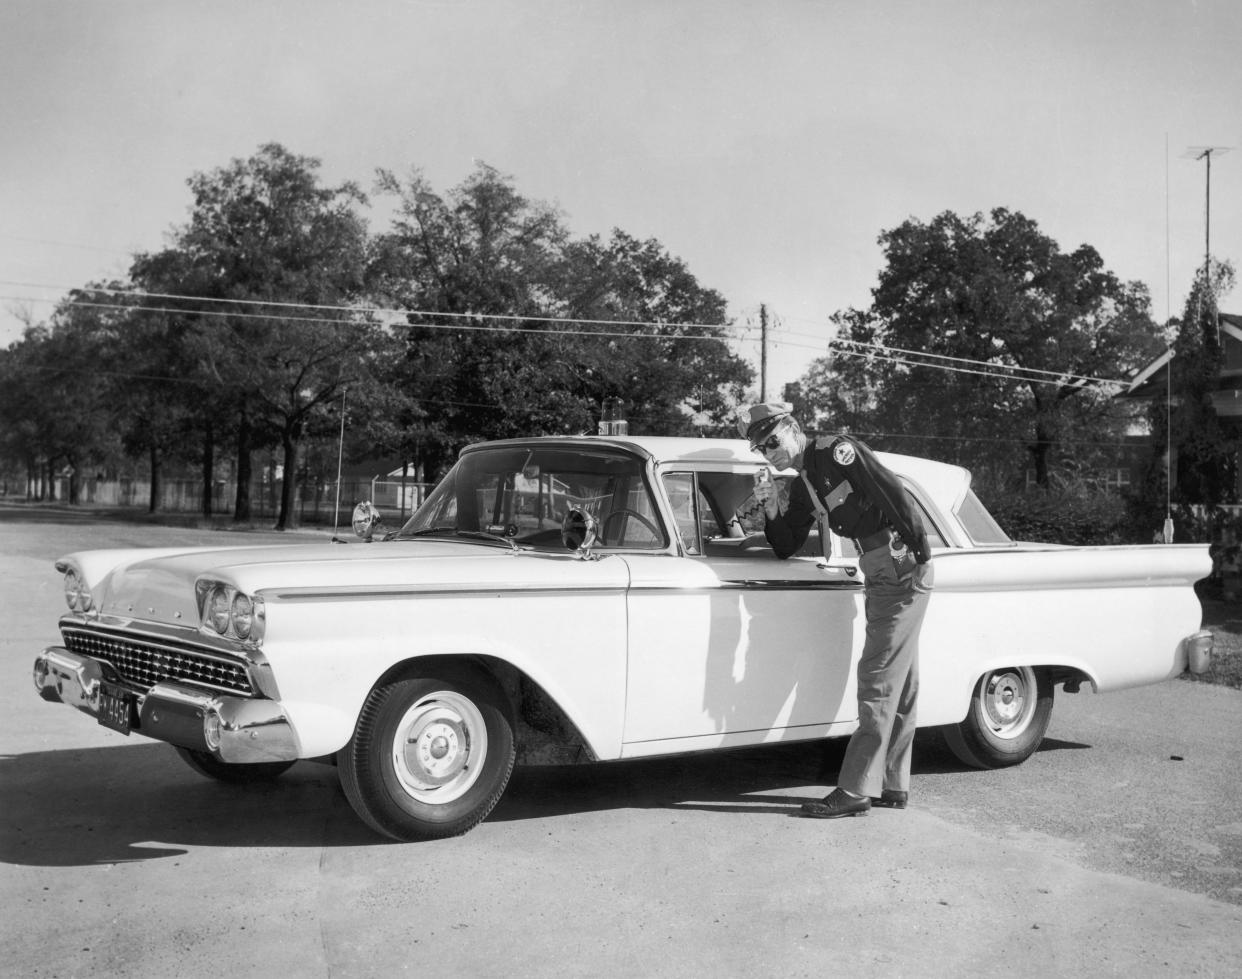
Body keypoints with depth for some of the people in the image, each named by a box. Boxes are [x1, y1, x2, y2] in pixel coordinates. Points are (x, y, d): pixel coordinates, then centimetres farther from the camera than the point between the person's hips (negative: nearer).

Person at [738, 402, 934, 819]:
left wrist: (920, 551, -20)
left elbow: (895, 493, -18)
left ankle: (856, 791, -5)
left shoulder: (837, 451, -11)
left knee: (878, 683, -8)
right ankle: (893, 786, 21)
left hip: (903, 570, -9)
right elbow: (786, 548, 13)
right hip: (881, 576, 9)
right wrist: (772, 510, -3)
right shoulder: (802, 488, 14)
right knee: (899, 686, 13)